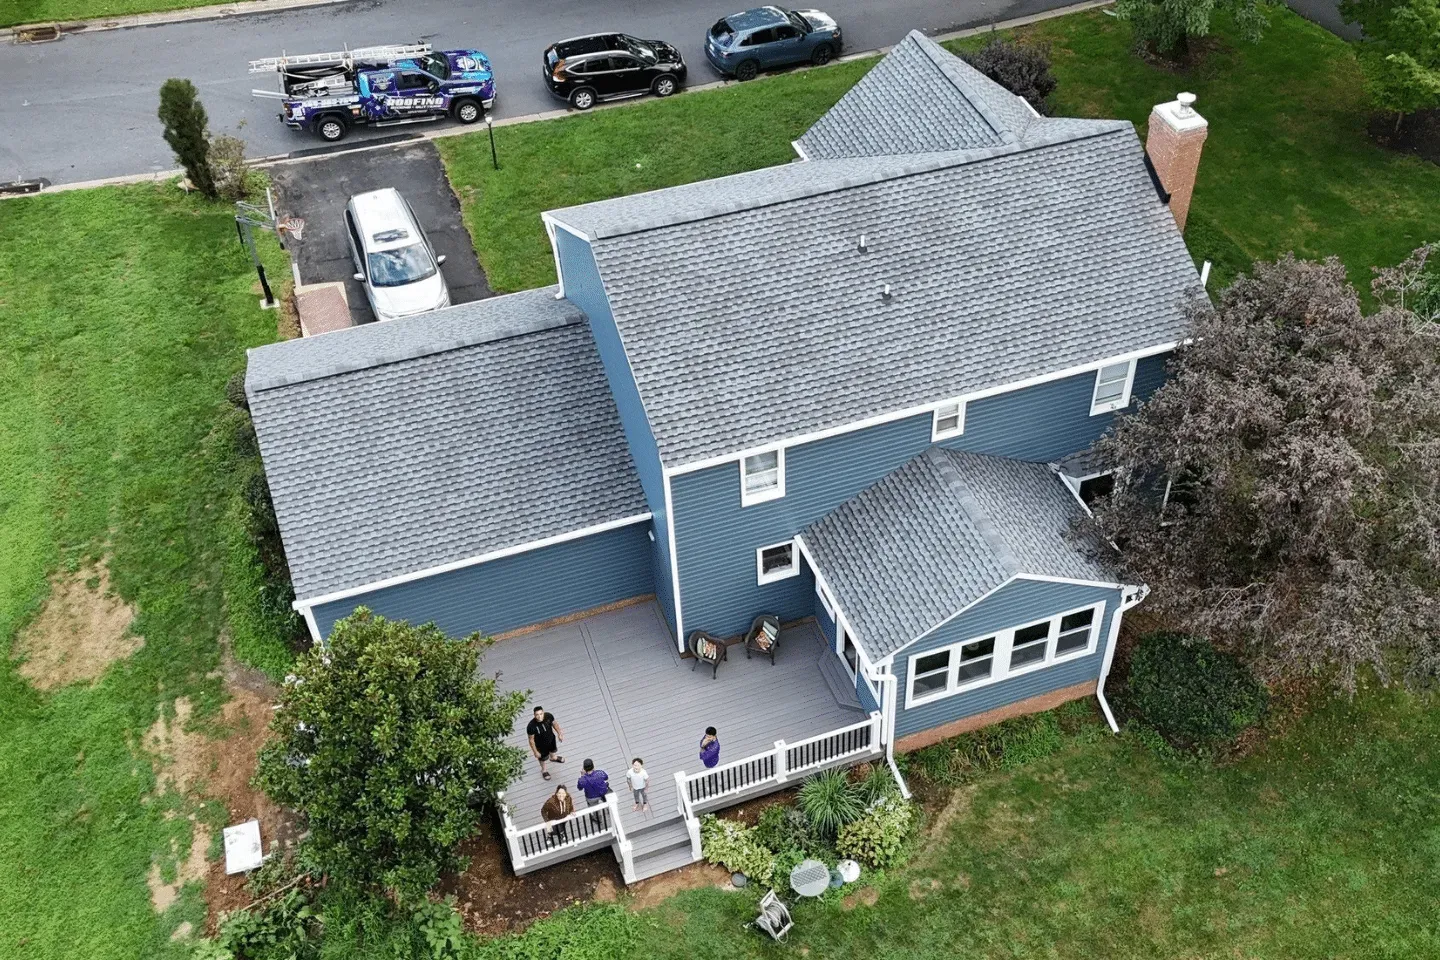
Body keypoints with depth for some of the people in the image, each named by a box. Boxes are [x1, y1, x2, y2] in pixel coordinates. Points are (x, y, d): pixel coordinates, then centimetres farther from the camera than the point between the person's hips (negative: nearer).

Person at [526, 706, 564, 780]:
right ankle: (544, 770, 58)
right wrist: (535, 752, -15)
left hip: (551, 739, 4)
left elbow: (554, 723, -7)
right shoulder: (531, 726, -41)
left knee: (553, 750, 36)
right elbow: (531, 740, -25)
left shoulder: (549, 716, -31)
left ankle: (553, 757, 72)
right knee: (543, 757, 26)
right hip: (541, 745, -3)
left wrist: (559, 733, 3)